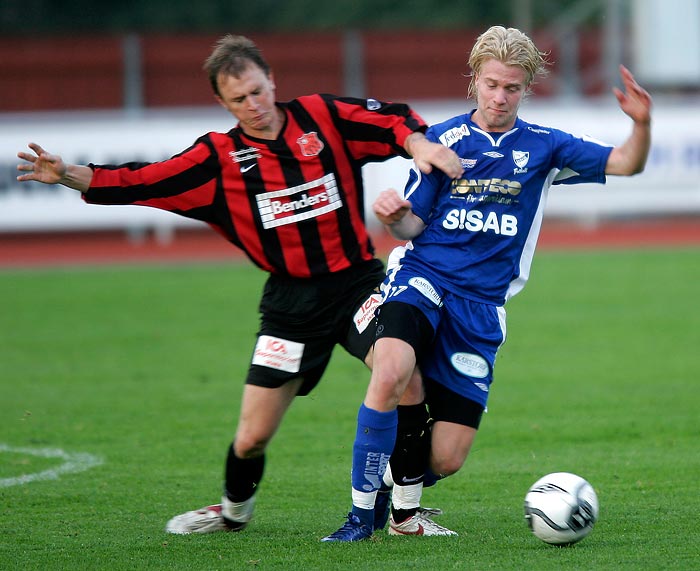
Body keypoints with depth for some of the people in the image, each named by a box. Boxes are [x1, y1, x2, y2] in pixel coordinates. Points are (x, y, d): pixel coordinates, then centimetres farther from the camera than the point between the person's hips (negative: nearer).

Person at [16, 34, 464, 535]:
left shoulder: (322, 117, 1)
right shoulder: (219, 157, 1)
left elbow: (393, 121, 3)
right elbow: (140, 183, -4)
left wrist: (417, 142, -19)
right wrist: (68, 174, -14)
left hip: (356, 281, -1)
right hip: (292, 301, 1)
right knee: (252, 437, 2)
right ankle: (234, 511, 36)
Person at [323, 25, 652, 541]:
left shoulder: (543, 147, 8)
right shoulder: (442, 140, 6)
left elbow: (625, 164, 1)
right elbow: (413, 226, 6)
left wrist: (643, 124, -20)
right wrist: (393, 216, -18)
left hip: (481, 305, 2)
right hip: (423, 280, -2)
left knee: (447, 459, -2)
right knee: (390, 373, -35)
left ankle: (404, 510, 33)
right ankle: (361, 514, -25)